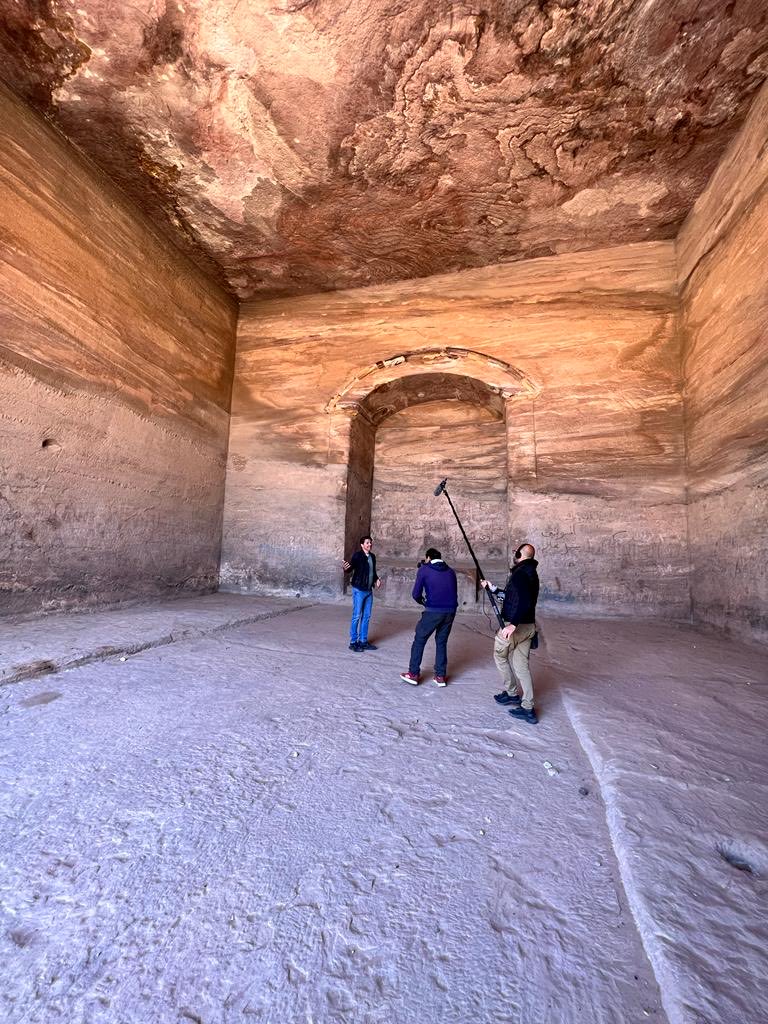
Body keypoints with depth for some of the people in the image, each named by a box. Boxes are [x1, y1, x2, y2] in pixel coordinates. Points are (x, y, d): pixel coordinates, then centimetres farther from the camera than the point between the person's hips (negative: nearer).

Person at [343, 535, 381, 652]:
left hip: (369, 591, 7)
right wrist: (346, 568, -45)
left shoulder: (372, 556, 10)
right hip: (359, 590, -7)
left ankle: (363, 641, 22)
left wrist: (376, 579, 5)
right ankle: (353, 642, 10)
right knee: (357, 616, -1)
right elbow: (350, 568, -23)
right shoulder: (357, 555, -11)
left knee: (366, 617, 11)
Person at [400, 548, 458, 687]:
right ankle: (440, 676, 20)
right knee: (441, 642, 18)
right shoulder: (450, 571, 14)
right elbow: (454, 592, 18)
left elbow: (416, 593, 1)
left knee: (419, 641, 12)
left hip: (433, 611, -4)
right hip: (450, 611, 4)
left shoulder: (424, 569, 2)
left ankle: (413, 674, 16)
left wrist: (421, 600, 20)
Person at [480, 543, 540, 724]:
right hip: (528, 626, 9)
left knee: (500, 655, 14)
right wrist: (492, 588, 26)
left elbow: (524, 601, -30)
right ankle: (528, 708, 16)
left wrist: (512, 624, -32)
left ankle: (511, 693, 25)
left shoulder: (519, 574, -18)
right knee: (521, 665, 13)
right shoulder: (531, 573, 13)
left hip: (515, 626, -8)